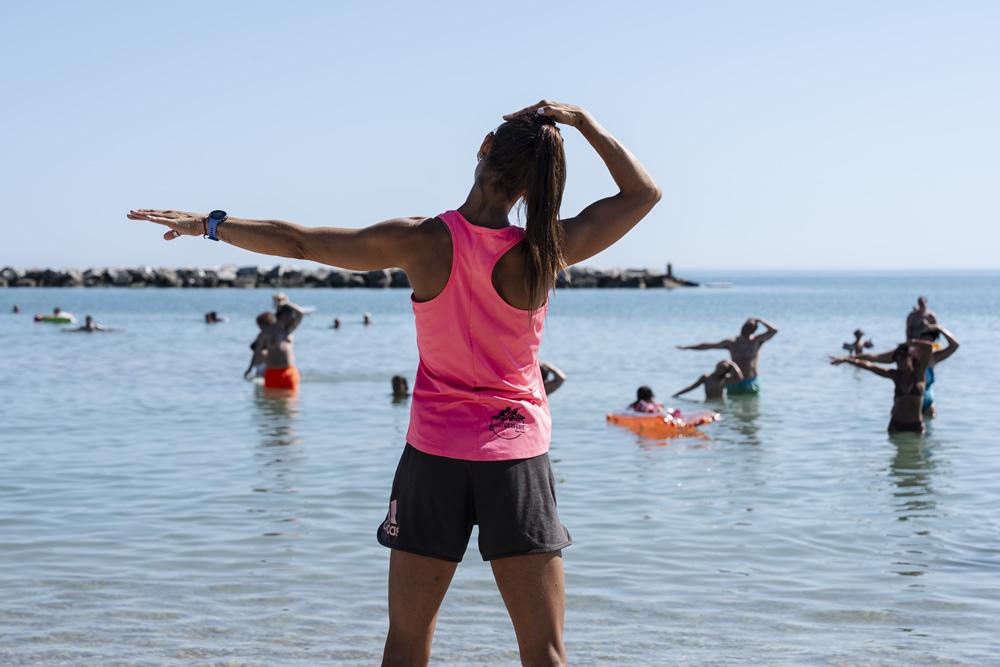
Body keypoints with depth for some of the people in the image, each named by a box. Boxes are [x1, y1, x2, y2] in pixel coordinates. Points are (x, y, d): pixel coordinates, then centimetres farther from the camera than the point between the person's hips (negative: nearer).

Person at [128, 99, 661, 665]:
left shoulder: (423, 242, -11)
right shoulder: (544, 252, -13)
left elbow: (298, 242, -2)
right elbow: (644, 193, 0)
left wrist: (211, 224, 10)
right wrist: (583, 121, -2)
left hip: (435, 453, 1)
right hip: (518, 456, -1)